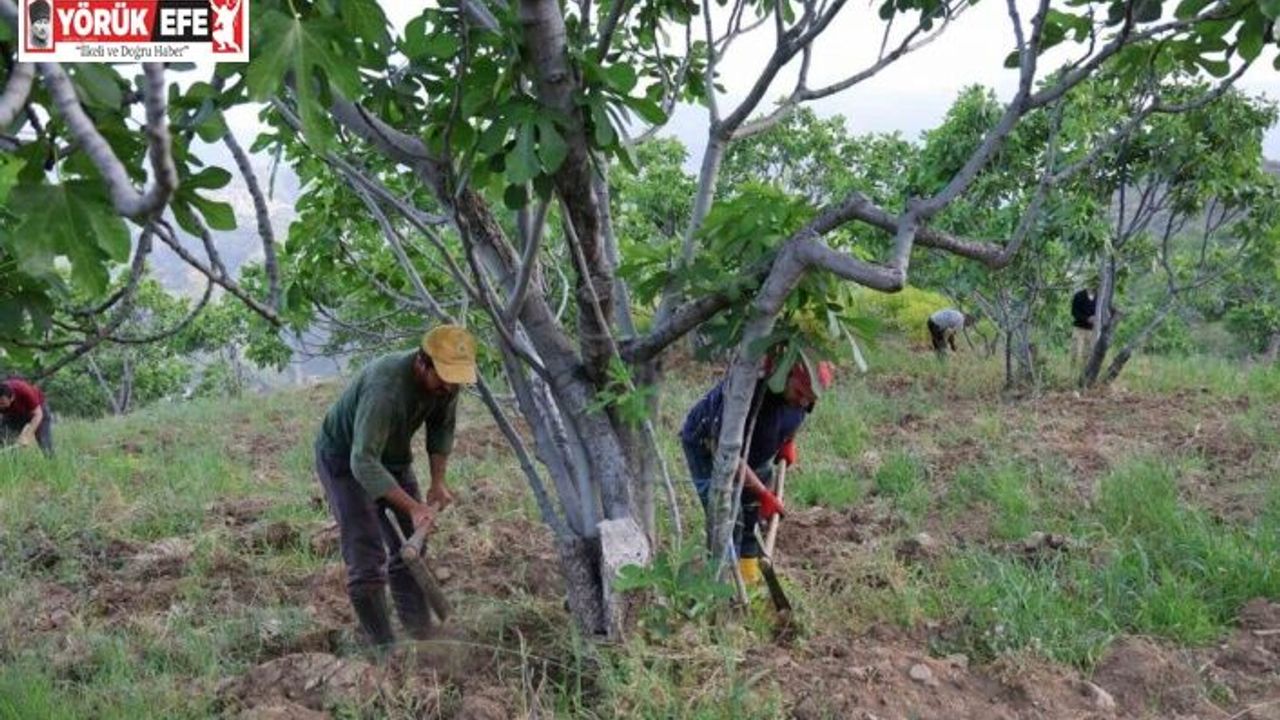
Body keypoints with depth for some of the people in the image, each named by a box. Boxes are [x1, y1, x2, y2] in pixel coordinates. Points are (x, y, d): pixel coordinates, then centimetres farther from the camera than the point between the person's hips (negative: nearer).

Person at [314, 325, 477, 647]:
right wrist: (413, 507, -45)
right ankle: (384, 649, -4)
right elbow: (363, 461, -41)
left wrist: (438, 482, -9)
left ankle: (422, 636, 18)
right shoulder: (385, 387, -40)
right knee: (367, 557, -13)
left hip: (392, 455, 7)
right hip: (346, 458, -7)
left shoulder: (446, 379, -18)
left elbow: (442, 427, 0)